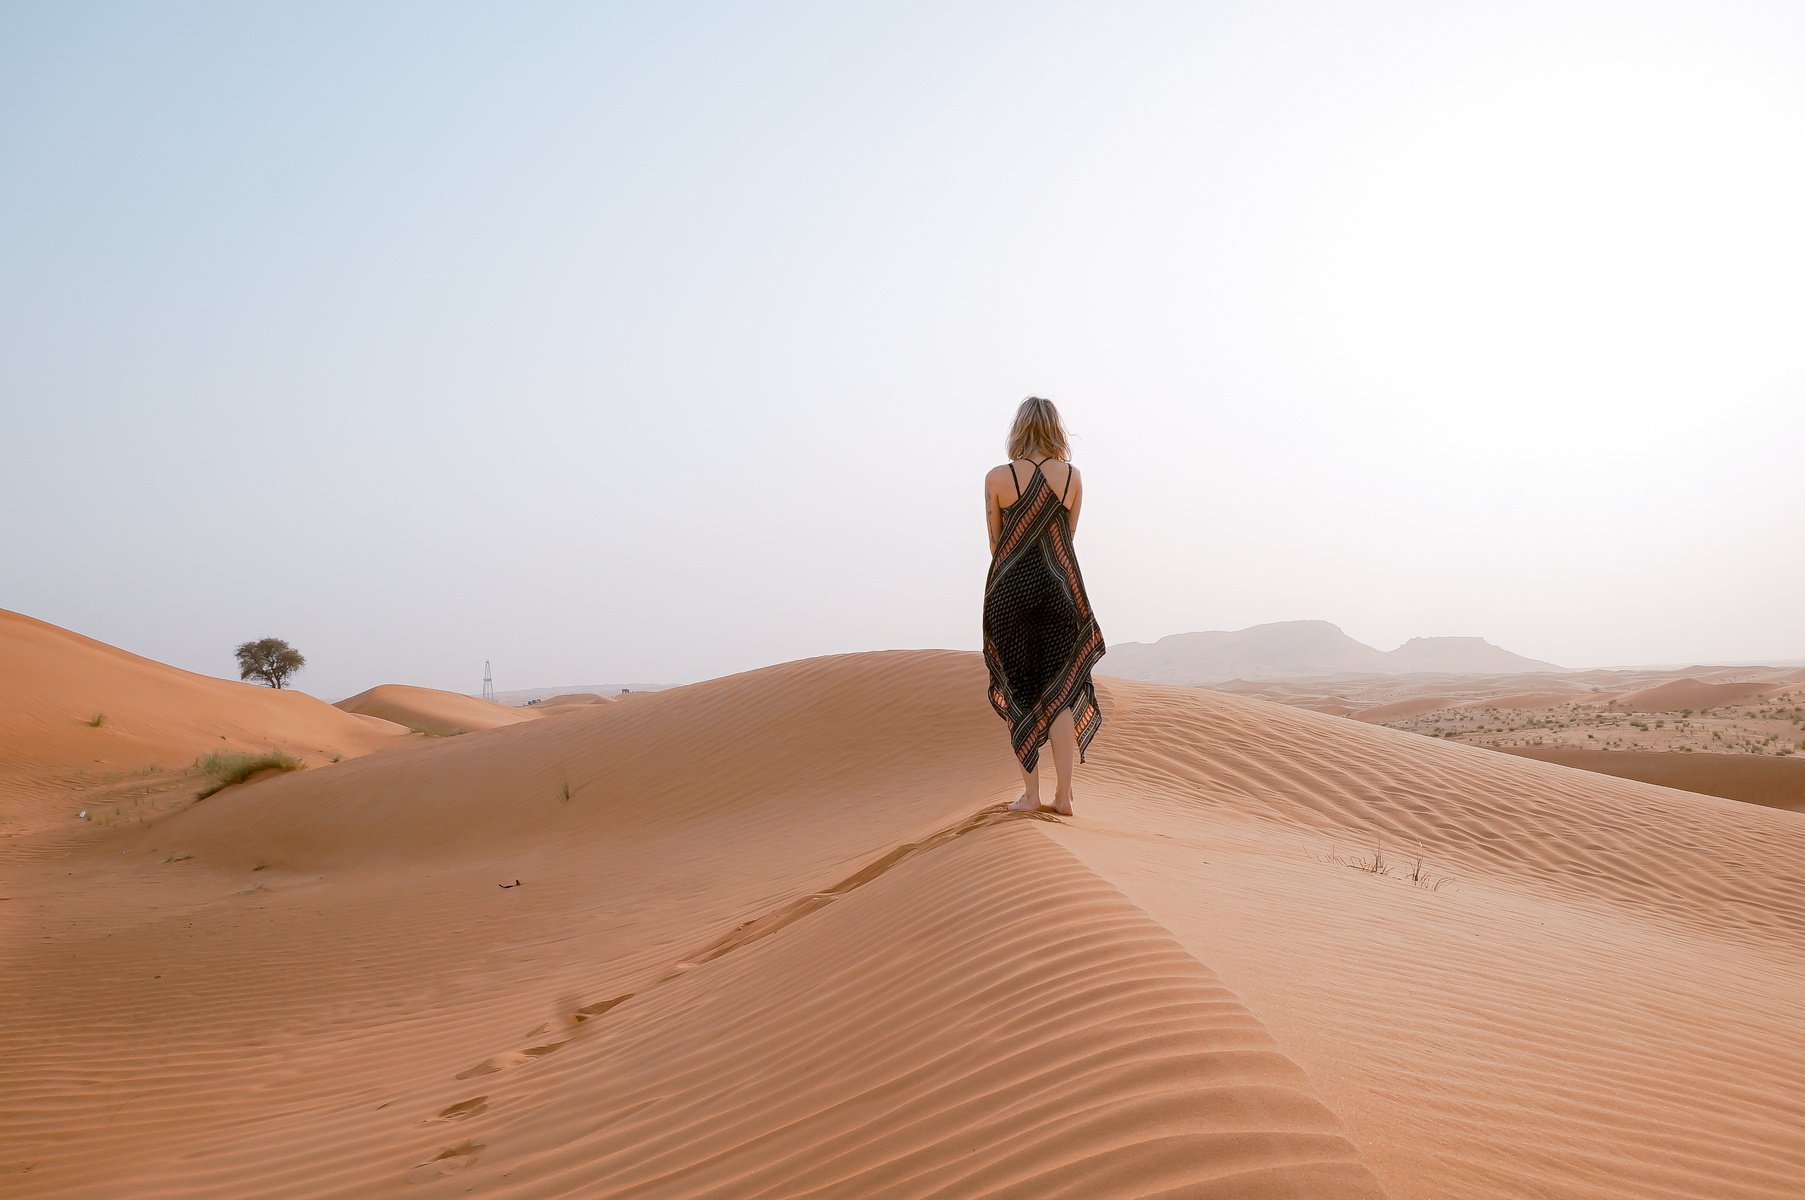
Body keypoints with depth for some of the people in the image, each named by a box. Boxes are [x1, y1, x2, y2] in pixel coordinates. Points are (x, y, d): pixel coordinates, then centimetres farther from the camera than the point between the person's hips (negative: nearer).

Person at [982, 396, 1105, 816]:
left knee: (1018, 693, 6)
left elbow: (995, 543, 5)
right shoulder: (1073, 477, 1)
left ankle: (1030, 794, 8)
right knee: (1060, 693, 7)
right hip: (1059, 588, 2)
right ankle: (1063, 794, 7)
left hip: (1010, 590, -2)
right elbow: (1067, 537, 12)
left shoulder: (997, 478, -5)